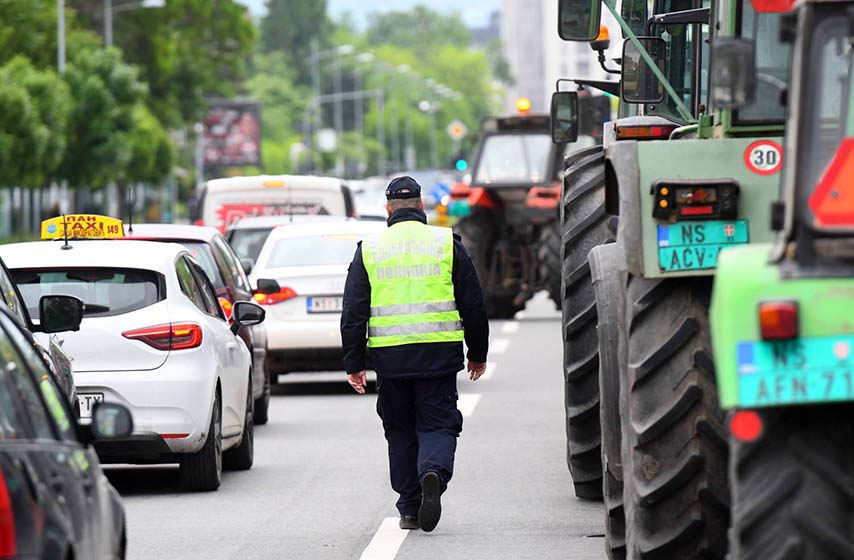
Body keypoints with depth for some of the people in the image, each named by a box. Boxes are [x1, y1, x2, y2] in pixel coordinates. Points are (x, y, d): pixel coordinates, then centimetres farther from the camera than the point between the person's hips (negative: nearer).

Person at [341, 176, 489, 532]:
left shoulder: (369, 250, 6)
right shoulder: (446, 244, 4)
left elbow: (353, 313, 3)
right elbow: (473, 305, 7)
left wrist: (353, 364, 8)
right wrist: (477, 354, 17)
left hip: (390, 356, 1)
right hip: (439, 355, -1)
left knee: (401, 430, 13)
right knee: (437, 424, 4)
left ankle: (410, 509, 14)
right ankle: (434, 473, -27)